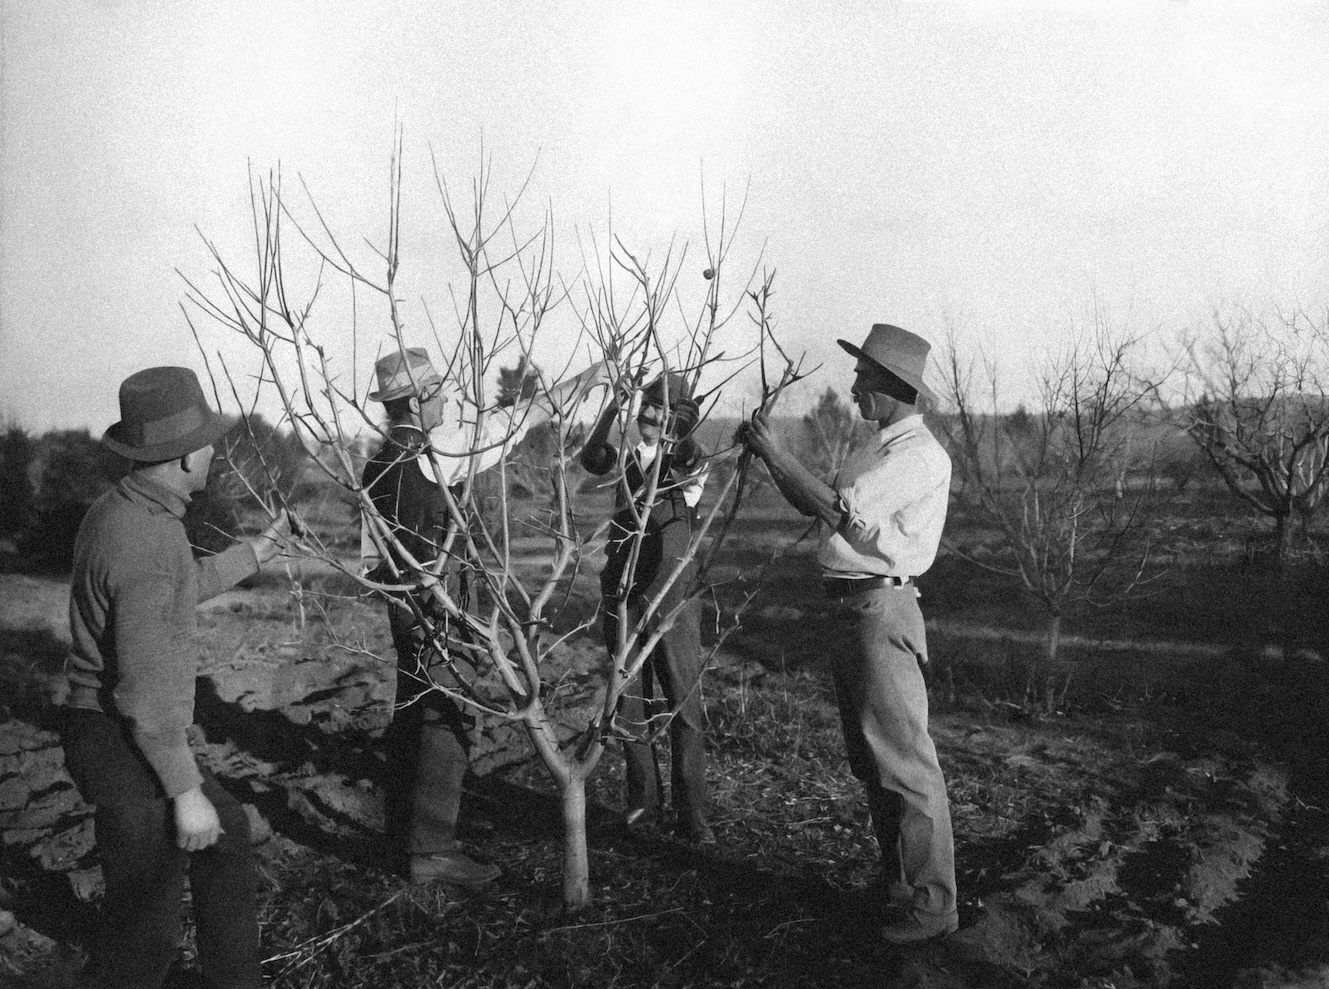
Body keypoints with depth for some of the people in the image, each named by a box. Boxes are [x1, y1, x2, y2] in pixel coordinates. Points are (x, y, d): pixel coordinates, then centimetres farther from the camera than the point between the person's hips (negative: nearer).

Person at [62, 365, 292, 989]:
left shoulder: (116, 510, 5)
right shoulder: (148, 540, -26)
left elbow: (185, 586, 24)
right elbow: (145, 690, -26)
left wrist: (255, 552, 33)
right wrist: (185, 791, -20)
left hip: (108, 732, 11)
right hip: (128, 748, -11)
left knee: (225, 831, 25)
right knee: (146, 922, 3)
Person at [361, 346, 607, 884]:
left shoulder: (378, 466, 8)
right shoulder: (430, 456, -17)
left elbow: (370, 557, 12)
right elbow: (509, 424, -16)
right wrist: (582, 381, -11)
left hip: (404, 605, 9)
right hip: (436, 607, -9)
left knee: (412, 713, 17)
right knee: (446, 717, -4)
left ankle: (406, 831, 28)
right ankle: (431, 849, -1)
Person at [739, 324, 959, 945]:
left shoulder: (918, 454, -13)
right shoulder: (879, 451, 18)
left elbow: (837, 509, -21)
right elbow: (815, 506, 19)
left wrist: (777, 453, -12)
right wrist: (768, 459, 10)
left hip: (882, 610, -10)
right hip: (848, 609, 10)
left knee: (904, 760, -6)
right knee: (869, 759, 16)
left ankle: (932, 904, 3)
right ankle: (896, 882, 29)